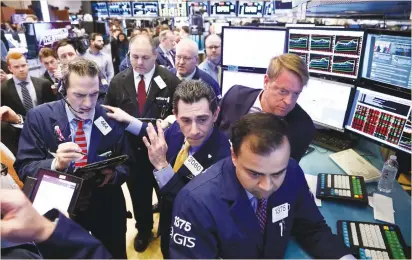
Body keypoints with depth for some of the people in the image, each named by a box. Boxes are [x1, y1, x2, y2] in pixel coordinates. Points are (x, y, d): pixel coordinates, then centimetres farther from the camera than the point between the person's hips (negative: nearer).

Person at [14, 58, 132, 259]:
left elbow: (126, 165, -3)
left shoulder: (112, 119, -10)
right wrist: (54, 164, -33)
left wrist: (112, 175, -25)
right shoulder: (39, 118, -12)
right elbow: (23, 169, -13)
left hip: (106, 209, 1)